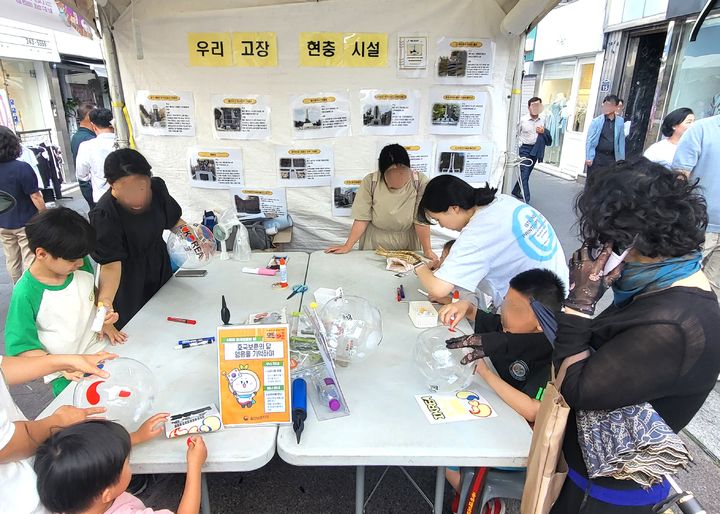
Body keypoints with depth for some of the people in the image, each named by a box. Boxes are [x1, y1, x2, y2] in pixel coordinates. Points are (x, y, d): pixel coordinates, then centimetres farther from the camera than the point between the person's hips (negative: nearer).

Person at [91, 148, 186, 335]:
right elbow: (110, 264, -34)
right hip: (130, 283, -5)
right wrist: (103, 306, -46)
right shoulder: (104, 215, -30)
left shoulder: (157, 187, -14)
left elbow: (173, 220, 4)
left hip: (160, 268, 6)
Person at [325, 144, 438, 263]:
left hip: (407, 243, 2)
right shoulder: (370, 182, -16)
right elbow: (362, 218, -13)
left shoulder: (420, 183, -18)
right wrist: (347, 246, -15)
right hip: (374, 243, -2)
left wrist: (427, 250, -15)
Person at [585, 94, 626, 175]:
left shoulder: (620, 121, 5)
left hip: (612, 158, 2)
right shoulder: (596, 121, -2)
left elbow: (621, 141, 8)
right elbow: (589, 140, -2)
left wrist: (621, 158, 7)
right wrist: (588, 157, -7)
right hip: (597, 157, -2)